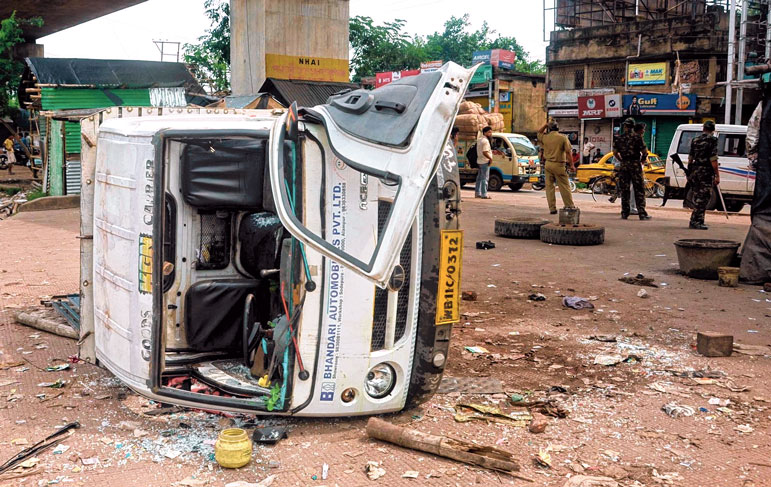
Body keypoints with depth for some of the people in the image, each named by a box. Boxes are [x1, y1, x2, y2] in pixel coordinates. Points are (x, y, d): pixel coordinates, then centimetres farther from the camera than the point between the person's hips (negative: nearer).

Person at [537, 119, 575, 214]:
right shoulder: (563, 138, -8)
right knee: (564, 186, 3)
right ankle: (569, 206, 7)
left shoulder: (545, 137, 1)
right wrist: (572, 165, -3)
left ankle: (552, 208, 7)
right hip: (559, 164, -3)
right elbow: (568, 152, -9)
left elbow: (539, 132, 25)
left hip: (548, 164, 3)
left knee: (549, 186, 8)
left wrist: (546, 124, 20)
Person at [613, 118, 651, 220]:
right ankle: (642, 213, -5)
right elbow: (645, 151, -5)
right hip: (635, 165, -2)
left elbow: (615, 152, 8)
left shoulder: (618, 138, 3)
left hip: (623, 165, 3)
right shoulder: (637, 137, -6)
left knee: (624, 190, 8)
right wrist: (642, 159, 14)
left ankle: (624, 213, 9)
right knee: (639, 190, 0)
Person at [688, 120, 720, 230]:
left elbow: (690, 158, 14)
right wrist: (717, 175, -12)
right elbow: (713, 159, -14)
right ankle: (697, 222, -6)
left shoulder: (695, 140, 11)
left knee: (697, 196, 15)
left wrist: (690, 172, 24)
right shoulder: (712, 140, -8)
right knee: (703, 197, -3)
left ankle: (694, 221, 19)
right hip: (706, 172, -6)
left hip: (695, 171, 6)